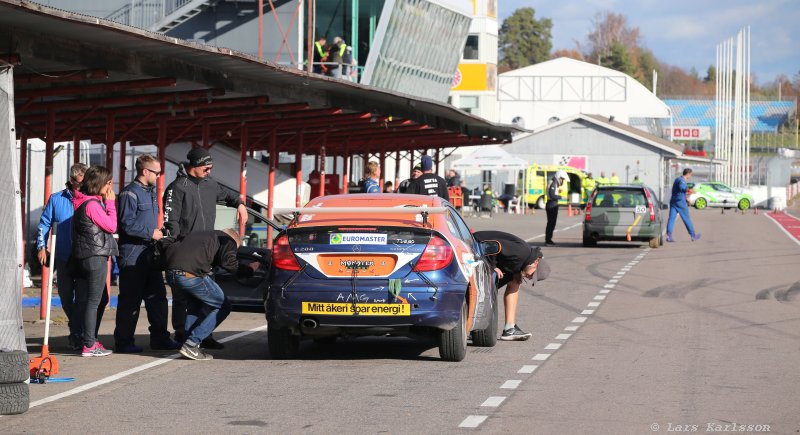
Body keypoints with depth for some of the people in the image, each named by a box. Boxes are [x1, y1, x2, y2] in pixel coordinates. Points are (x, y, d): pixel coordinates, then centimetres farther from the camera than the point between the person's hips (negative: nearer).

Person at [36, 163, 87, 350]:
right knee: (66, 297, 13)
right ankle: (76, 331, 32)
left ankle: (77, 335, -1)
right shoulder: (57, 199, 5)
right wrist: (41, 247, 2)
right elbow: (44, 224, 11)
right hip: (64, 258, 3)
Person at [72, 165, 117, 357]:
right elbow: (111, 226, -12)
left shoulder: (88, 202, 15)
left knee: (101, 298, 16)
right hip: (95, 256, -10)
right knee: (94, 300, -7)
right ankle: (89, 345, -5)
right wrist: (110, 202, -7)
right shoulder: (92, 204, -16)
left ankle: (91, 340, 21)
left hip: (84, 255, 10)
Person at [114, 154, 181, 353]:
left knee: (157, 297, 9)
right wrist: (151, 233, -15)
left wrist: (157, 232, 16)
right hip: (132, 256, -9)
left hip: (149, 254, 9)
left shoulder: (150, 192, 18)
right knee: (130, 300, -4)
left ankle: (160, 338, 14)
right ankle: (124, 342, 3)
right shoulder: (130, 193, -13)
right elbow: (127, 224, -19)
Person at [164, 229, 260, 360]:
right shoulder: (228, 240, 15)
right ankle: (191, 344, -1)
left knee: (196, 301, 35)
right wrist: (250, 269, 12)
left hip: (170, 272, 7)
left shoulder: (201, 235, 35)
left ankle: (187, 338, 21)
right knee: (222, 307, 9)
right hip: (190, 274, -7)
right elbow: (228, 262, -2)